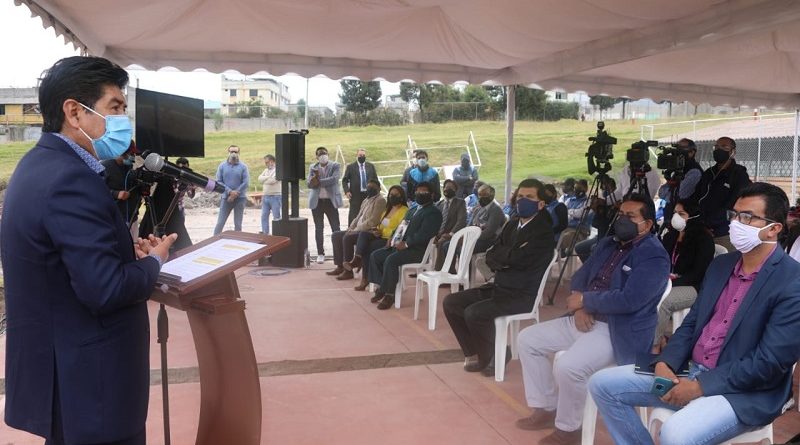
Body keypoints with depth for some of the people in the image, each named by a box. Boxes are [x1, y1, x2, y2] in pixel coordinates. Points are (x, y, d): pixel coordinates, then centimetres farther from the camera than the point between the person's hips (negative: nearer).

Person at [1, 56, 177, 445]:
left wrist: (126, 250, 2)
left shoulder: (39, 164, 8)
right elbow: (105, 289, -28)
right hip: (88, 379, -10)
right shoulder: (71, 179, -24)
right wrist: (153, 261, -11)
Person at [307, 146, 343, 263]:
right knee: (319, 228, 6)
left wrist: (319, 181, -11)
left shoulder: (335, 165, 1)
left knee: (335, 228, -2)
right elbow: (309, 183, -1)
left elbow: (334, 179, -16)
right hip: (317, 201, 2)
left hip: (331, 201, -2)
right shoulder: (313, 167, 9)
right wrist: (315, 177, -20)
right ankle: (320, 254, 12)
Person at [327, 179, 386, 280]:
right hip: (358, 230, 10)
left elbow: (373, 221, -18)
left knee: (347, 238, -30)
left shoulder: (380, 201, -9)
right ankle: (340, 266, 5)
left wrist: (356, 230, -18)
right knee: (335, 236, 4)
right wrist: (351, 228, 4)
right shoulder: (366, 201, 21)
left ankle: (348, 271, -24)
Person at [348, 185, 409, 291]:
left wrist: (381, 232, -15)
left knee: (368, 247, -26)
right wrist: (377, 230, 1)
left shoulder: (404, 211, -5)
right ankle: (357, 260, -36)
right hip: (381, 237, 8)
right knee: (363, 234, -21)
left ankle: (365, 278, -17)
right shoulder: (388, 209, 23)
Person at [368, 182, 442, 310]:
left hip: (417, 250, -9)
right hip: (399, 245, 9)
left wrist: (406, 244, -21)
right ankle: (382, 287, 4)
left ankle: (389, 293, -16)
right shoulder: (412, 210, 24)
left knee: (391, 260, -29)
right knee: (375, 256, -2)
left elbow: (424, 234, -18)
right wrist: (393, 238, 7)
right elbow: (401, 226, 26)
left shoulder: (433, 213, -6)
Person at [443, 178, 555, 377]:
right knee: (451, 302, 2)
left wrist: (501, 256, -6)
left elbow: (518, 258, -25)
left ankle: (492, 356, -1)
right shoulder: (512, 225, 12)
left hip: (521, 296, -8)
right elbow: (490, 257, 7)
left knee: (474, 313, -26)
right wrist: (509, 257, -12)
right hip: (498, 287, 8)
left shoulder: (543, 231, -12)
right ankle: (474, 353, 12)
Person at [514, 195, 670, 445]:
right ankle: (546, 408, 15)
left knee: (567, 366, -31)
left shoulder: (654, 256, -14)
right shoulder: (607, 244, 13)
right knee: (528, 339, 3)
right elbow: (580, 277, 14)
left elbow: (628, 300, -25)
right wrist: (579, 307, -7)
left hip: (617, 331, -9)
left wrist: (584, 299, -13)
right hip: (586, 319, 9)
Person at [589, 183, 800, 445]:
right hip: (690, 370, 7)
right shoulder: (721, 265, 10)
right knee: (603, 384, -2)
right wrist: (664, 364, -5)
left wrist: (701, 385, -19)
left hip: (744, 392, -7)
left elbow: (770, 363, -19)